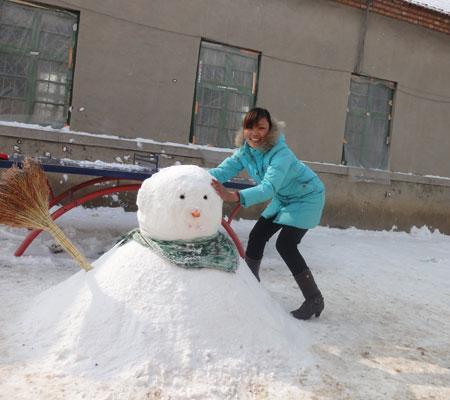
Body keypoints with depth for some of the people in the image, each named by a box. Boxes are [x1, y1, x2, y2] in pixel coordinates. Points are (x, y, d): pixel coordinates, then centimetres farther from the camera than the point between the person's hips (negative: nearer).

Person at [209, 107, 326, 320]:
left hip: (306, 197, -8)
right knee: (257, 236, 4)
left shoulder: (280, 153, -34)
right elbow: (223, 170, -22)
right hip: (283, 199, 8)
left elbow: (269, 188, -49)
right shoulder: (245, 150, -11)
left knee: (285, 244, -18)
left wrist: (233, 196, -64)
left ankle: (314, 300, -6)